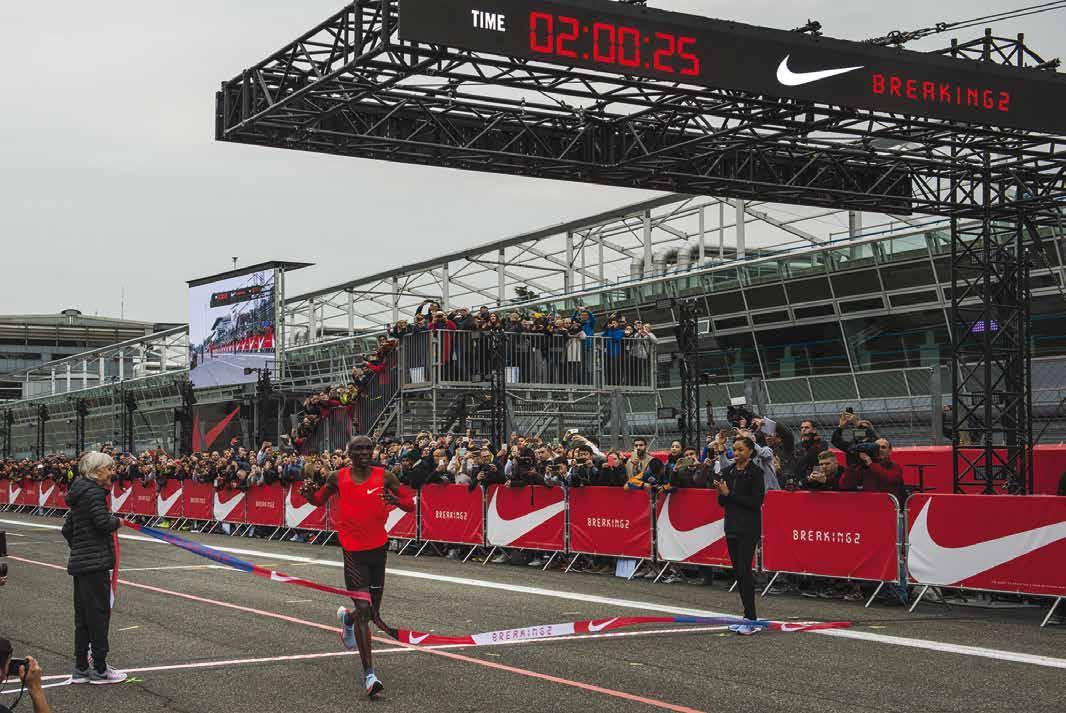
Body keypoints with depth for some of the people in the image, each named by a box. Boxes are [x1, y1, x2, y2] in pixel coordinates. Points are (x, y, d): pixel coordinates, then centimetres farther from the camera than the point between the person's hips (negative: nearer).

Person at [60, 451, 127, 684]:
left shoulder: (80, 492, 16)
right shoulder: (94, 492, -13)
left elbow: (67, 529, 20)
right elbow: (103, 523, -21)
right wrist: (117, 520, -2)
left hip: (80, 562, 10)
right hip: (95, 563, -10)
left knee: (83, 616, 13)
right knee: (99, 613, -3)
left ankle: (80, 669, 18)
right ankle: (99, 670, 2)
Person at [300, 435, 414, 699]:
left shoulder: (385, 477, 0)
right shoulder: (337, 478, 0)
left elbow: (410, 504, 2)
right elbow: (319, 500, 17)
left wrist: (396, 501, -20)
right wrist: (309, 494, -6)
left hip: (379, 548, 3)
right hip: (354, 551, -3)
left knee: (373, 612, 12)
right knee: (364, 609, -14)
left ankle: (347, 618, 49)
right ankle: (369, 674, -11)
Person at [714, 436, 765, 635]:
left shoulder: (755, 472, -8)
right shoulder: (727, 471, 10)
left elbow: (756, 502, -14)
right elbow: (722, 502, 14)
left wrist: (730, 494, -14)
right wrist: (721, 492, -8)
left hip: (749, 528, -7)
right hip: (732, 526, 7)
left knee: (744, 570, -12)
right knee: (737, 571, 8)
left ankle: (751, 620, -8)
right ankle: (748, 617, 15)